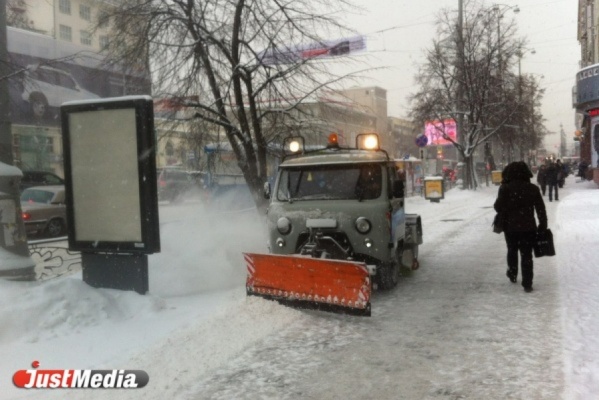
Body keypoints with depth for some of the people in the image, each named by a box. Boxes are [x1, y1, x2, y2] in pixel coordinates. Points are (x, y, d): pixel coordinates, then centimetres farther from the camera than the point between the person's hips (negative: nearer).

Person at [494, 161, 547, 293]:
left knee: (512, 251, 22)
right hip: (528, 227, 1)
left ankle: (512, 275, 38)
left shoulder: (505, 188, -12)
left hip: (510, 227, 0)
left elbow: (498, 207, -11)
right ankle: (527, 284, 3)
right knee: (527, 254, 5)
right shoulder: (533, 188, -4)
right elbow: (541, 209, 0)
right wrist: (543, 225, 9)